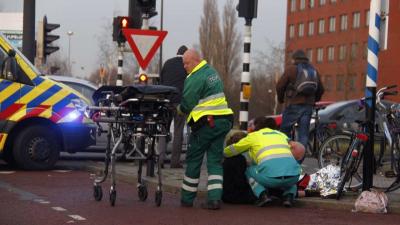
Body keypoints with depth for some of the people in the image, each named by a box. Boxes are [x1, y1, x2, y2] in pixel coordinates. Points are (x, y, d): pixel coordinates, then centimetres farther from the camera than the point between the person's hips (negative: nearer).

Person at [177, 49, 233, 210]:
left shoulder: (195, 78, -13)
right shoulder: (212, 71, 17)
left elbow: (187, 104, -12)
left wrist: (179, 109, 9)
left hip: (206, 123, -8)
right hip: (223, 121, 8)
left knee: (193, 160, 5)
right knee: (215, 160, 6)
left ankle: (187, 199, 14)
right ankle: (214, 198, -4)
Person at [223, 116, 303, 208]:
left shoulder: (254, 136, 21)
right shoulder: (281, 135, 30)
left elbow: (231, 150, 30)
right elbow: (300, 149, 30)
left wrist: (224, 154, 51)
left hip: (271, 175, -2)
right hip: (293, 176, 2)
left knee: (249, 170, 30)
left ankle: (262, 194, 4)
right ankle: (289, 195, 9)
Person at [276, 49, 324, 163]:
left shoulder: (291, 69, -3)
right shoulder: (314, 71, 15)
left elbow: (280, 86, -4)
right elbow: (321, 90, 17)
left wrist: (281, 99, 12)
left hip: (293, 105, -5)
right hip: (308, 106, 5)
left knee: (285, 130, 2)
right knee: (304, 133, 5)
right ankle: (299, 159, 2)